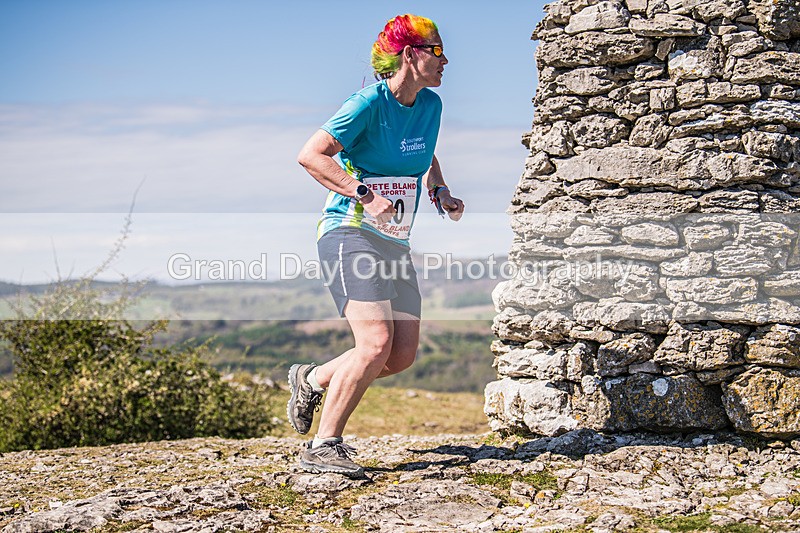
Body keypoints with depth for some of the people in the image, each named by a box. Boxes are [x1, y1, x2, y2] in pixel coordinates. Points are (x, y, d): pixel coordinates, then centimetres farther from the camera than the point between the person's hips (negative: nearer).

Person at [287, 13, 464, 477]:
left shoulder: (430, 105, 10)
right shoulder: (369, 103, -13)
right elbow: (311, 155, -17)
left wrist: (440, 191, 9)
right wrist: (364, 195, -25)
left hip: (395, 243, 8)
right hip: (350, 235, -8)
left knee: (403, 355, 2)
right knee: (376, 343, -20)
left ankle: (312, 380, 23)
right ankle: (323, 447, -10)